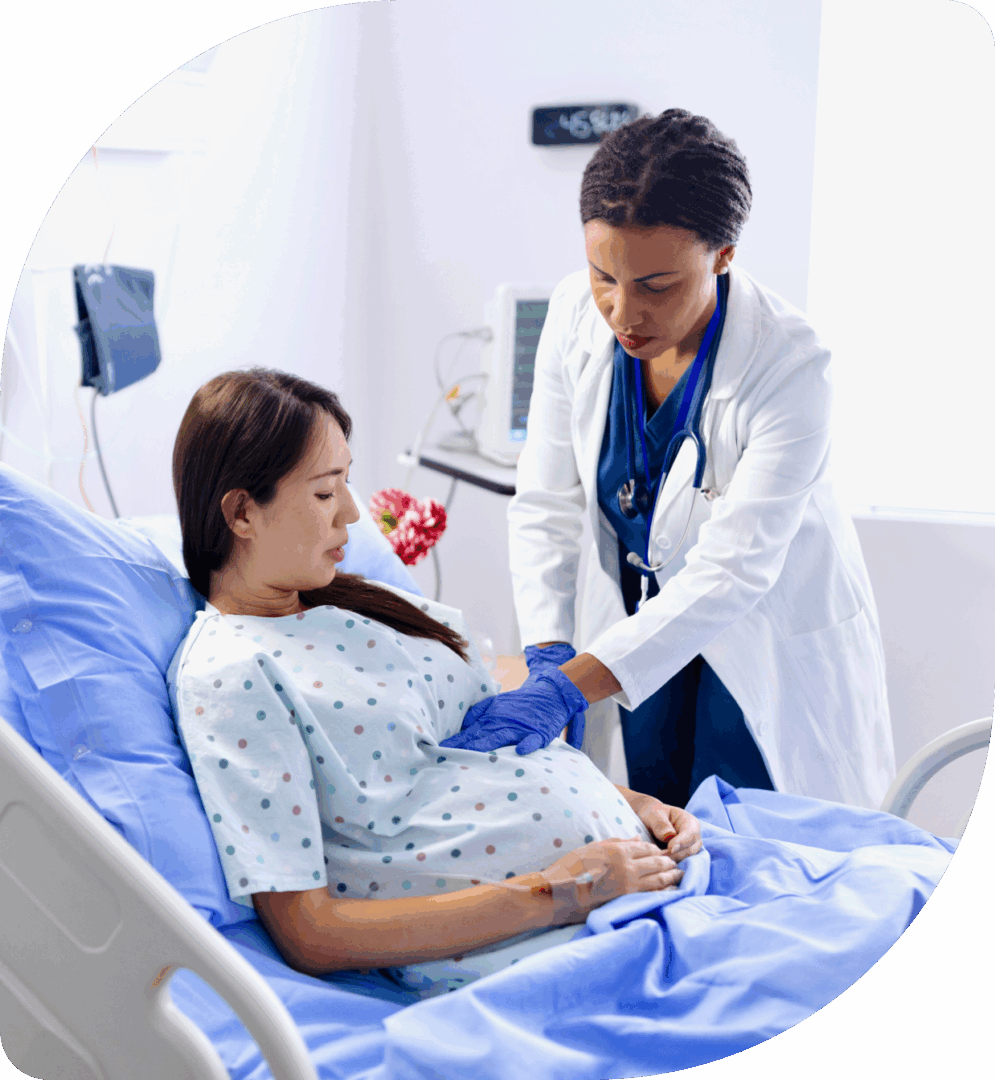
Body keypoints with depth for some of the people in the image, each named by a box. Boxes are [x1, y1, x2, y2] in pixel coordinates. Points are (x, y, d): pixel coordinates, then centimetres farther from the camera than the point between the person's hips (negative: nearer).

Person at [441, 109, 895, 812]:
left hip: (768, 644, -3)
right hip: (638, 623, 4)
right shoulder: (577, 313, -15)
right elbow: (545, 504, -11)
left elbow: (731, 572, -30)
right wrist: (547, 656, -25)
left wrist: (566, 687, -37)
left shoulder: (790, 363, -29)